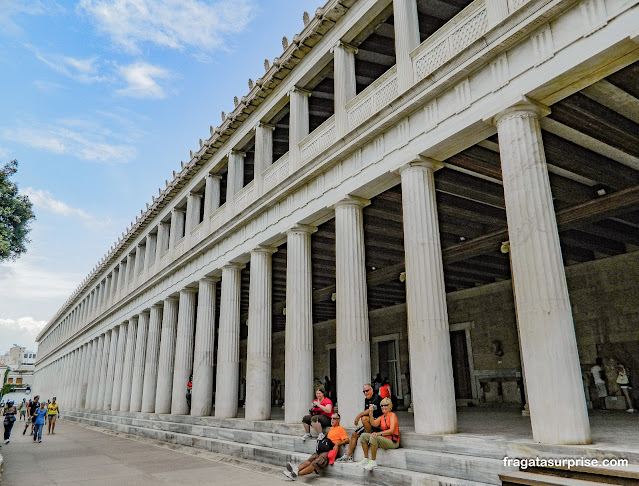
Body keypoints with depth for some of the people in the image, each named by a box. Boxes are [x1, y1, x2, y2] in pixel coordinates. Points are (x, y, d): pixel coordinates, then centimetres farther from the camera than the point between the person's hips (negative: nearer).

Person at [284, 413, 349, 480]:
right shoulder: (331, 428, 27)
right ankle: (296, 469, -36)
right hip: (323, 450, 8)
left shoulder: (340, 429, 2)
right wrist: (320, 442, 17)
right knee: (310, 459, -17)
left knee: (315, 463, -24)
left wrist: (337, 444, -20)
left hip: (330, 451, -8)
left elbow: (346, 440, -8)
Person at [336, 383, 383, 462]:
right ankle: (348, 456, 5)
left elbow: (370, 410, -25)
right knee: (354, 434, 0)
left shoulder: (376, 398, -13)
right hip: (369, 423, 8)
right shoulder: (366, 399, 14)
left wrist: (359, 416, -21)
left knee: (364, 418, -33)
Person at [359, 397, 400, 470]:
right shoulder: (381, 417, 16)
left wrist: (379, 433, -28)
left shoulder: (392, 415, -6)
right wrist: (370, 414, -15)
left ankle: (373, 462, -25)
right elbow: (374, 424, -2)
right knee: (364, 436, 0)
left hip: (393, 442, -8)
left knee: (373, 437, -31)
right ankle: (366, 459, -1)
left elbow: (392, 430, -18)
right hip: (384, 439, 8)